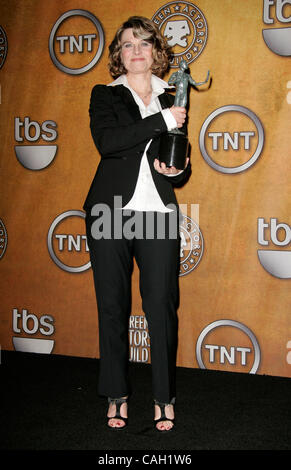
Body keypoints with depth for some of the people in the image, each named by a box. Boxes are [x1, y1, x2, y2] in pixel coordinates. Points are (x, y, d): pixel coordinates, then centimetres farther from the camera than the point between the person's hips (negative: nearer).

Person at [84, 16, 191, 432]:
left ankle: (165, 398, 10)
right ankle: (117, 395, 17)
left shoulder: (172, 100, 16)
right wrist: (161, 121, -15)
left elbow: (182, 165, 20)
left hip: (159, 214, 1)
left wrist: (177, 169, -4)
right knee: (113, 306, 4)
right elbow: (107, 141, -12)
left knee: (162, 305, -3)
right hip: (110, 212, -1)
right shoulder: (104, 95, 9)